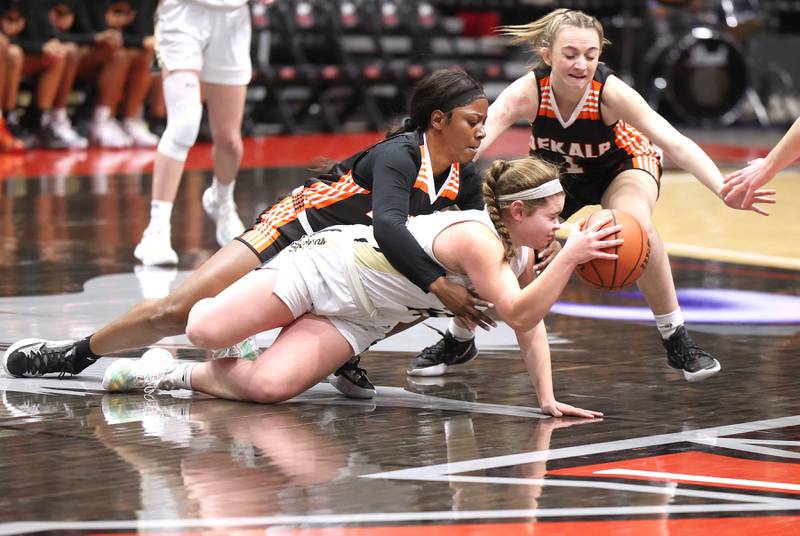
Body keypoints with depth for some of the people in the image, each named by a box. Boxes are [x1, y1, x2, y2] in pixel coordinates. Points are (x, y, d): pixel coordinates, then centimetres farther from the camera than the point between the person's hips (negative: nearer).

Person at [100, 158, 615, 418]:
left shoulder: (522, 251, -2)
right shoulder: (477, 237, -30)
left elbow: (531, 323, 7)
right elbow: (518, 314, -38)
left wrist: (548, 398, 0)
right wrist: (568, 259, -44)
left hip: (356, 320, 7)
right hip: (326, 265, -7)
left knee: (268, 386, -15)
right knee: (206, 332, -18)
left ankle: (178, 376, 9)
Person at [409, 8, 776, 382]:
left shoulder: (610, 92, -35)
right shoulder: (527, 92, -33)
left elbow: (675, 143, -43)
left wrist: (724, 191, -58)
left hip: (622, 166, -2)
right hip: (554, 173, 2)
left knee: (637, 225, -33)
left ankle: (677, 343, -17)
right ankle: (459, 340, 16)